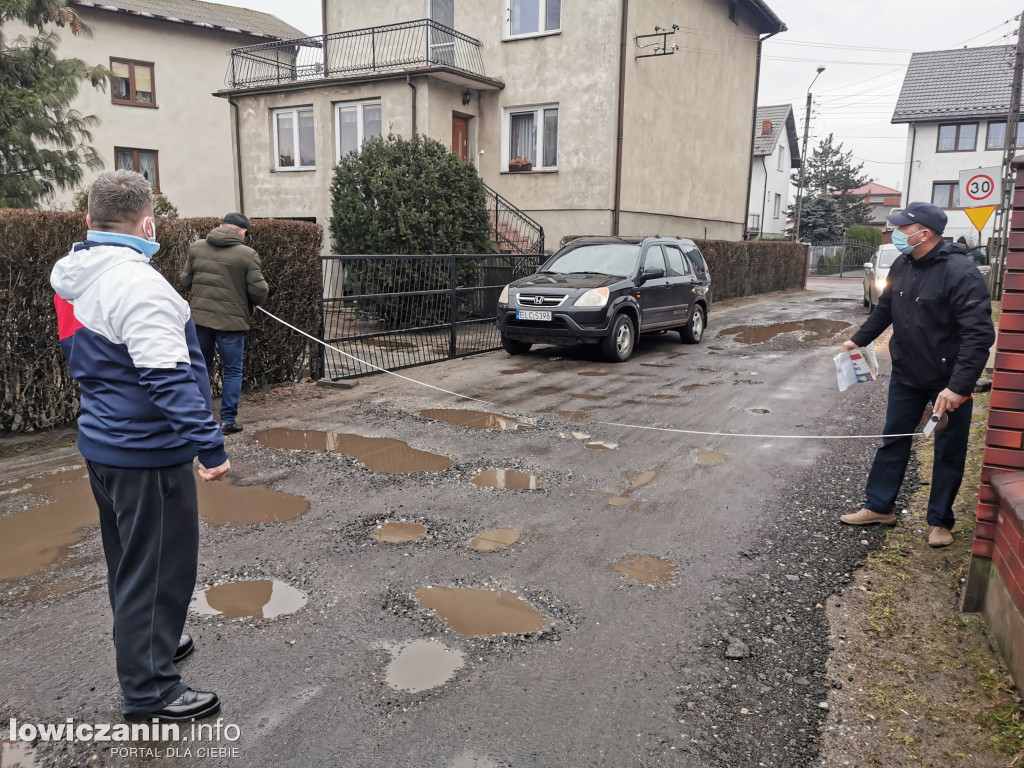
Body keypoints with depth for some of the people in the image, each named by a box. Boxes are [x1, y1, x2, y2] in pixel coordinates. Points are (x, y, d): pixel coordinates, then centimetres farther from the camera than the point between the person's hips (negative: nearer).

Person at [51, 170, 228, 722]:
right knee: (158, 568, 3)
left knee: (129, 559, 24)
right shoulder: (138, 284, -24)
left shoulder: (72, 276, 7)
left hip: (103, 443, 10)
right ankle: (149, 690, 16)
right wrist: (210, 446, -26)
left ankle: (146, 642, 44)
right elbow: (169, 379, -29)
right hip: (146, 452, -10)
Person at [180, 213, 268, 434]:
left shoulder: (196, 248, 3)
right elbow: (259, 290, -10)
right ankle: (228, 420, 9)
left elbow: (185, 282, 6)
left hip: (199, 316, 4)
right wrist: (252, 303, 11)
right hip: (231, 320, -4)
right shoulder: (247, 254, -9)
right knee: (232, 371, 8)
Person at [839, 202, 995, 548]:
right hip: (906, 375, 6)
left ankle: (940, 521, 23)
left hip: (949, 381, -6)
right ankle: (879, 506, 26)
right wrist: (859, 339, 16)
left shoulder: (960, 272, -24)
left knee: (948, 452, 9)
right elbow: (885, 309, 17)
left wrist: (959, 386, -32)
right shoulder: (902, 266, -1)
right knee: (893, 440, 13)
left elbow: (979, 334, -28)